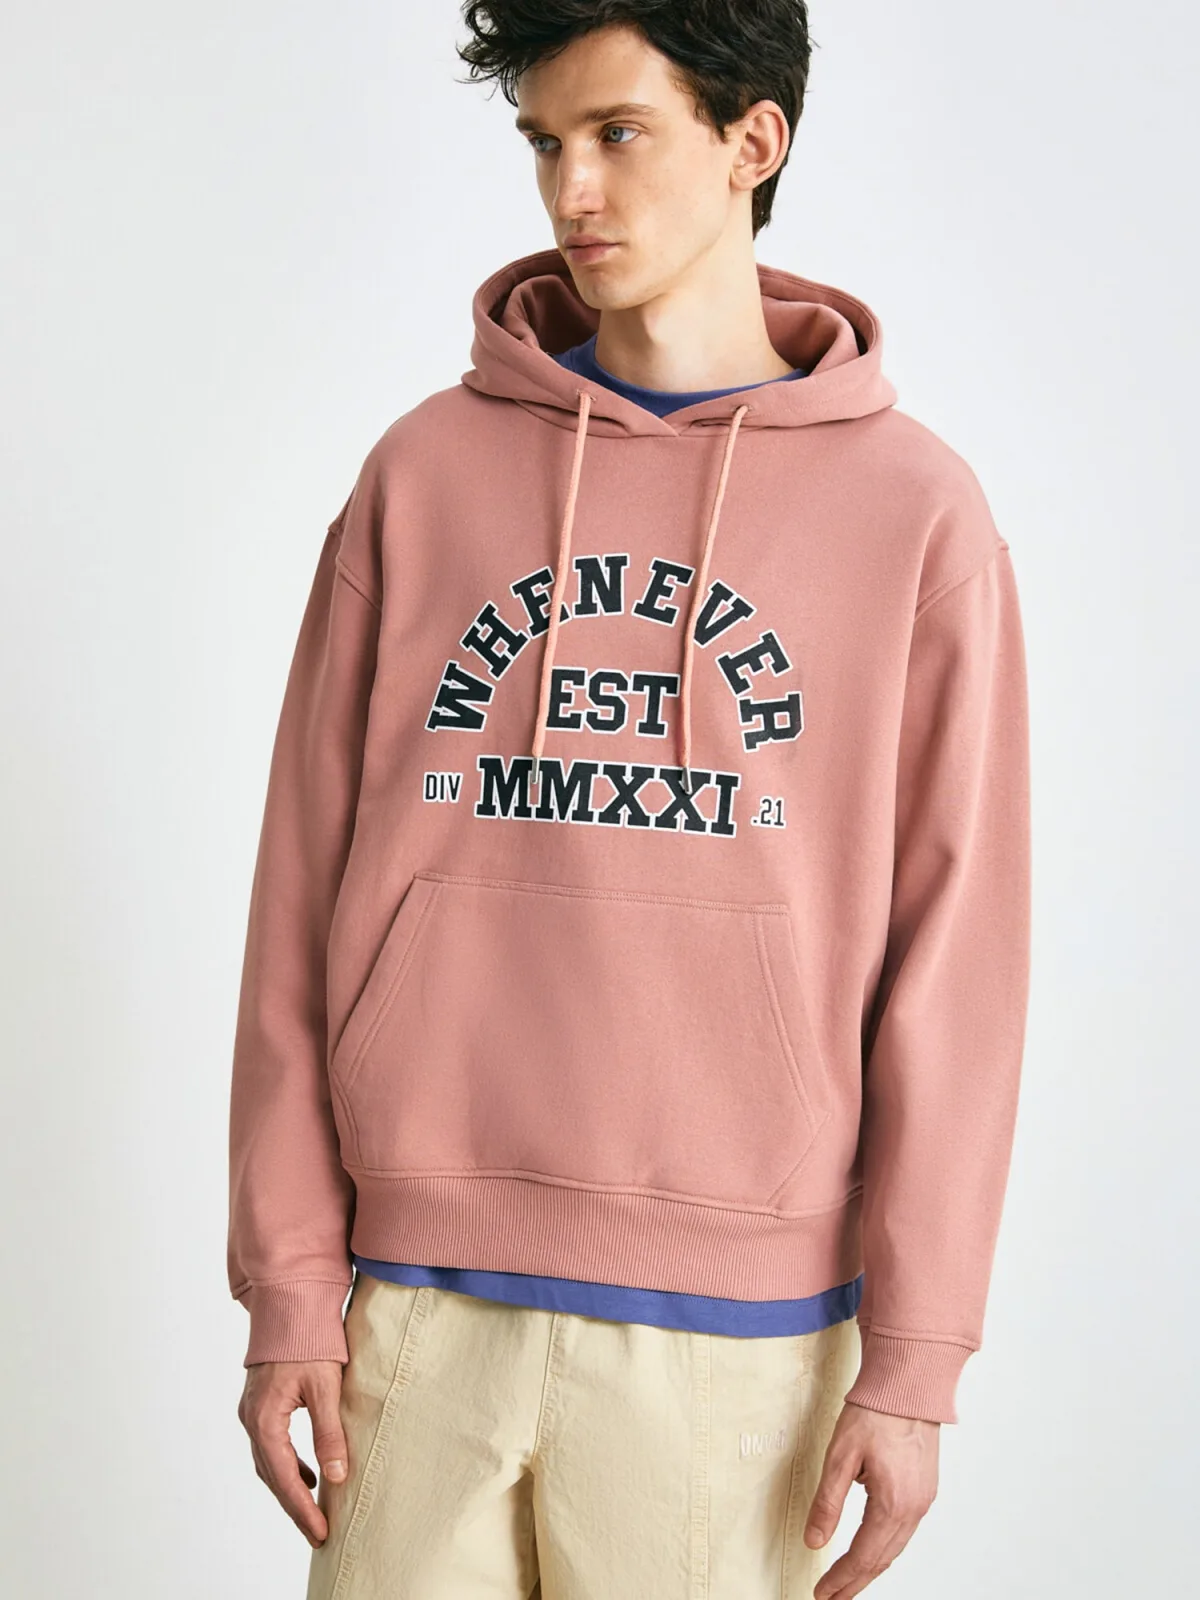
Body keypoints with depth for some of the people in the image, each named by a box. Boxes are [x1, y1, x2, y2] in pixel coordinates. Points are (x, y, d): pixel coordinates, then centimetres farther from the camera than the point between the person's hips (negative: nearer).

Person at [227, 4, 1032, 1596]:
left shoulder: (911, 510, 0)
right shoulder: (426, 471, 5)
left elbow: (953, 955, -2)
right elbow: (307, 891, 4)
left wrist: (914, 1361, -4)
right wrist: (289, 1283, 1)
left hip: (738, 1323, -1)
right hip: (424, 1290, 2)